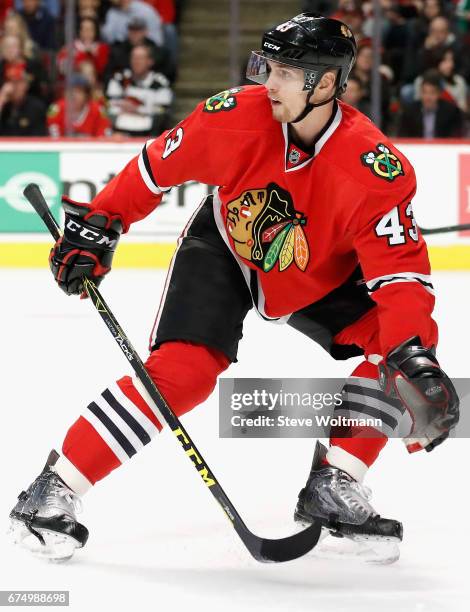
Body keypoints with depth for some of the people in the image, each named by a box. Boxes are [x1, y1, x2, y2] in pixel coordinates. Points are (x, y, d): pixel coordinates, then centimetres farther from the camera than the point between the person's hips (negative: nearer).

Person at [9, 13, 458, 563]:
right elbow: (158, 164, -11)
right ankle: (51, 491, -16)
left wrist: (416, 358, -46)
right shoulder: (236, 116, -28)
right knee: (183, 371, -21)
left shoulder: (375, 170, -32)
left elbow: (400, 270, -32)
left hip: (323, 274, 2)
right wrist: (97, 226, -8)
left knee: (397, 340, -18)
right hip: (223, 247, -2)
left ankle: (333, 488, -5)